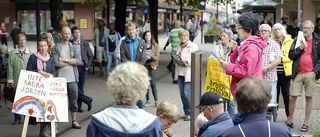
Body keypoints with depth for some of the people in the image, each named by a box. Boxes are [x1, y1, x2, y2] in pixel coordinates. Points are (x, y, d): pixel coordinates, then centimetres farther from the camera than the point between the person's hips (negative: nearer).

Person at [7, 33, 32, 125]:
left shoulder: (30, 53, 3)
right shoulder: (12, 53, 3)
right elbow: (10, 67, 3)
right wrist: (10, 80, -1)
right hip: (17, 81, 0)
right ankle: (17, 118, 16)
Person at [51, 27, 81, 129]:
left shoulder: (73, 47, 9)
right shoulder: (56, 48, -2)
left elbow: (78, 61, -3)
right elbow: (56, 63, -15)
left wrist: (65, 60, -11)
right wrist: (71, 62, -6)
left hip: (72, 78, 3)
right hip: (60, 79, -3)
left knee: (73, 100, 9)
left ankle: (74, 121, 18)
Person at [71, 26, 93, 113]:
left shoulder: (85, 44, 6)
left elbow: (90, 56, 9)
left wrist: (87, 66, -1)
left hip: (83, 68, 1)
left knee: (80, 88, 3)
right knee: (75, 88, -7)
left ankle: (78, 106, 11)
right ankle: (88, 100, 9)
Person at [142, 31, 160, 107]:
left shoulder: (155, 45, 0)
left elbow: (157, 57, -3)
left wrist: (150, 57, -21)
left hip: (152, 66, -1)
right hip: (144, 66, 1)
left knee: (153, 84, -4)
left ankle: (156, 101, 1)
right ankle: (147, 100, 16)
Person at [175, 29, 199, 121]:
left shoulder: (193, 46, -2)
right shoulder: (179, 47, 18)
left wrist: (186, 61, -22)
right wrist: (175, 61, 5)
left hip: (188, 73, -7)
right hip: (180, 73, 7)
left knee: (187, 94, -11)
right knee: (182, 94, 8)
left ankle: (190, 114, -1)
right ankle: (186, 113, 18)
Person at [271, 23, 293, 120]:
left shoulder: (289, 41, 2)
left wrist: (281, 58, -17)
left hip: (285, 71, -2)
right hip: (274, 71, 2)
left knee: (286, 93, 3)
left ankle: (289, 115, 13)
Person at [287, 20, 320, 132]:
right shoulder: (297, 40, 10)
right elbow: (291, 55, 3)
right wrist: (301, 48, -9)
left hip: (310, 73, -2)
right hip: (298, 73, 2)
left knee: (309, 97, 4)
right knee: (292, 97, 1)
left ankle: (306, 123, 11)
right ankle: (290, 121, 14)